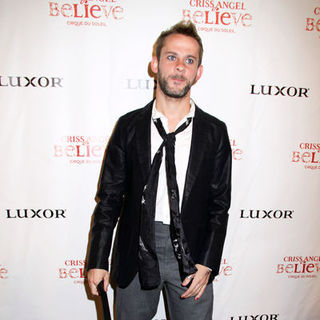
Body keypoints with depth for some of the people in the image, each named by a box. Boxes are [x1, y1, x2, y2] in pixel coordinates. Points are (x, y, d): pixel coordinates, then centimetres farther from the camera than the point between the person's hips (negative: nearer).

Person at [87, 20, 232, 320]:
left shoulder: (215, 131, -3)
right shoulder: (128, 126, -3)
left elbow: (220, 204, -1)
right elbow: (109, 197, -2)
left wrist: (207, 262, -8)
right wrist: (98, 260, -3)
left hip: (191, 255, 0)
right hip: (136, 254, 0)